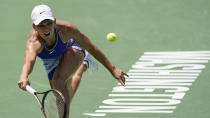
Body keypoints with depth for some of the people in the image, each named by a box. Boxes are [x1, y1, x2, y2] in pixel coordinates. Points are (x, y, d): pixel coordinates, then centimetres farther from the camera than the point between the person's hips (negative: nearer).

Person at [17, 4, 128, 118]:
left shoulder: (66, 29, -39)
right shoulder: (33, 42, -44)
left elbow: (90, 47, -25)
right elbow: (29, 60, -66)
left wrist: (112, 69, -20)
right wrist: (24, 76, -90)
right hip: (52, 64, 2)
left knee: (58, 80, -33)